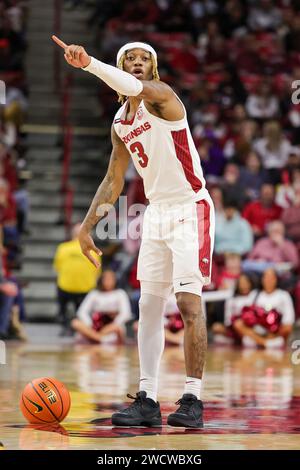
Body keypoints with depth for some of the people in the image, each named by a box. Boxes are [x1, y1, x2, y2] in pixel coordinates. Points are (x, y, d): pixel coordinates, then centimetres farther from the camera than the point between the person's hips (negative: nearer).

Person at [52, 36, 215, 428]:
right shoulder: (120, 123, 11)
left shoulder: (162, 96, -12)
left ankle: (193, 400, -7)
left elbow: (136, 87, -36)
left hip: (191, 210, -8)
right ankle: (147, 400, 6)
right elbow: (114, 180, 19)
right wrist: (87, 226, 14)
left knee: (189, 303, -11)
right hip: (156, 214, 8)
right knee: (149, 305, 4)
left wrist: (88, 63, -50)